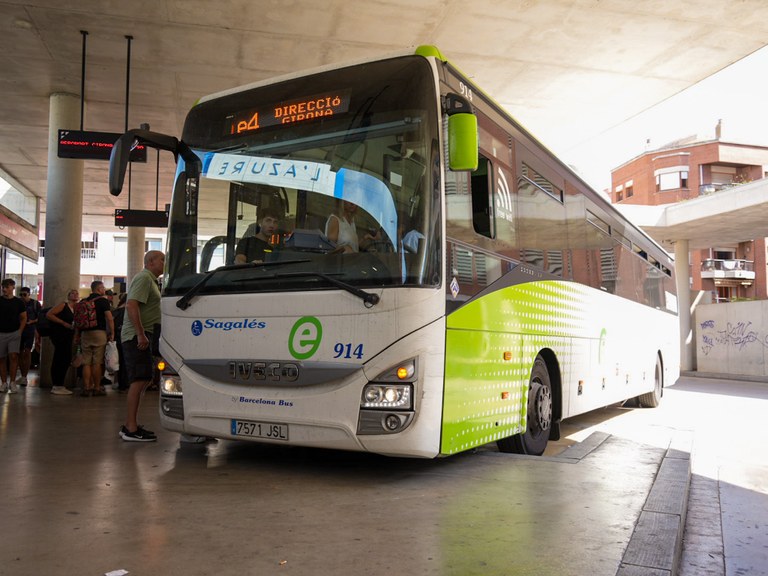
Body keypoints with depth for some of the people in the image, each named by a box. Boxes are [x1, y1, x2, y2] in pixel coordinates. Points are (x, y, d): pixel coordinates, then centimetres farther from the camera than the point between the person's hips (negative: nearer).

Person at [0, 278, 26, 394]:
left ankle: (12, 382, -8)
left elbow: (23, 318, 10)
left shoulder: (18, 302, 4)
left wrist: (20, 331, 0)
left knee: (13, 356, -14)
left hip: (14, 333, -1)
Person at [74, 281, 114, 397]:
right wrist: (112, 333, -6)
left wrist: (77, 335, 17)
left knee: (86, 362, 6)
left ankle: (86, 388, 5)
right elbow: (109, 318, -11)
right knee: (97, 362, -2)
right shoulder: (103, 301, -3)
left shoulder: (83, 302, 13)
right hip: (99, 332, -5)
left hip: (85, 334, 5)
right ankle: (97, 388, 1)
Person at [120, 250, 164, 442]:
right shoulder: (143, 278, -10)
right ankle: (131, 430, -9)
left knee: (143, 380, 13)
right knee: (139, 381, -11)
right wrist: (141, 334, -26)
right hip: (137, 336, -11)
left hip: (142, 337, 11)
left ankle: (129, 425, 19)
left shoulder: (150, 280, 23)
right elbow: (131, 305, -22)